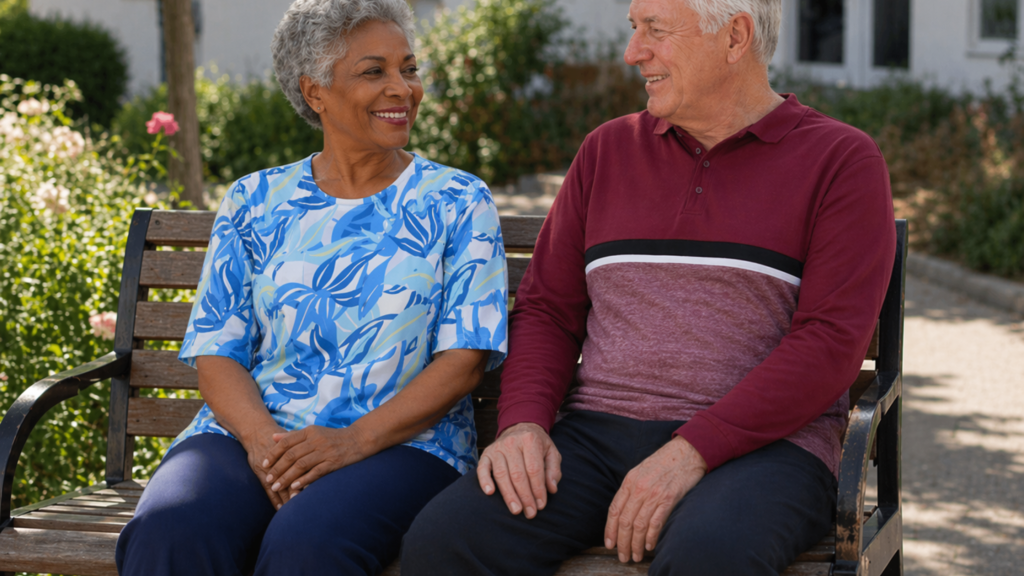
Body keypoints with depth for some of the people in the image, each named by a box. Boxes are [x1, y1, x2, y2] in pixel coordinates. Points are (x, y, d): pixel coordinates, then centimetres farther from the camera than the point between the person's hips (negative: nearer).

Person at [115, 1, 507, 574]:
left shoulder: (458, 202, 9)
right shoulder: (255, 202, 15)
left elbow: (465, 357, -1)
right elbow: (216, 350, 9)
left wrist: (355, 440, -16)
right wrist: (261, 438, -14)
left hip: (400, 441, -2)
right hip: (253, 434, 2)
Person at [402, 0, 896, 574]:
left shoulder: (843, 161, 2)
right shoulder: (608, 150, 18)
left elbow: (832, 340, -9)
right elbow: (546, 310, 17)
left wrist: (691, 452, -18)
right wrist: (524, 424, -4)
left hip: (766, 443, -4)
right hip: (597, 431, 4)